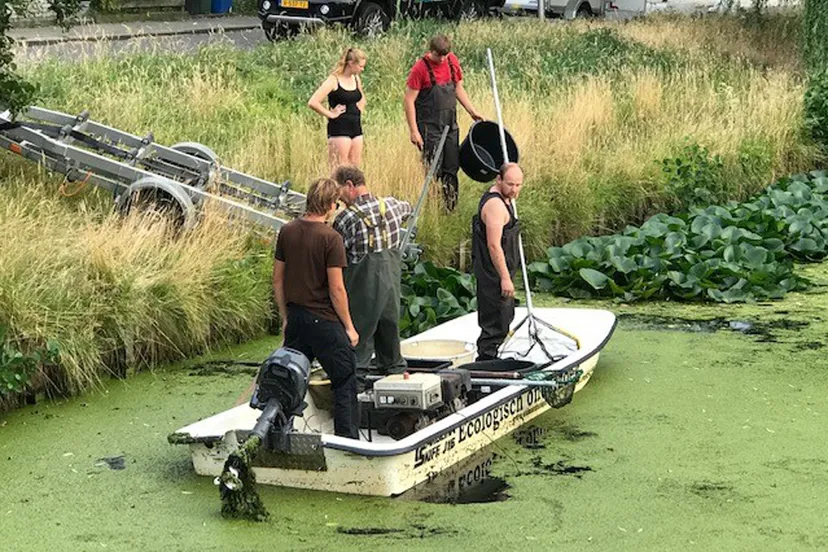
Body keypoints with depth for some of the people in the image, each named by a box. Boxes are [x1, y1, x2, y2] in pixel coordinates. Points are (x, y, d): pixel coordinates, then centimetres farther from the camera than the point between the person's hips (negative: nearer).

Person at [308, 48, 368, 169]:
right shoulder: (334, 80, -11)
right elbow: (312, 102, -20)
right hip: (339, 129, -8)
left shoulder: (356, 79, 10)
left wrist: (360, 109, 14)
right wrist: (330, 114, -13)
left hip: (355, 128, 8)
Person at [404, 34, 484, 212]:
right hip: (430, 127, -6)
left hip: (450, 125, 6)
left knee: (451, 167, 11)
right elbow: (409, 101, -13)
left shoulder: (452, 61, 4)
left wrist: (472, 112, 12)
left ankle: (450, 208, 21)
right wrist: (414, 131, -17)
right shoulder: (420, 68, -15)